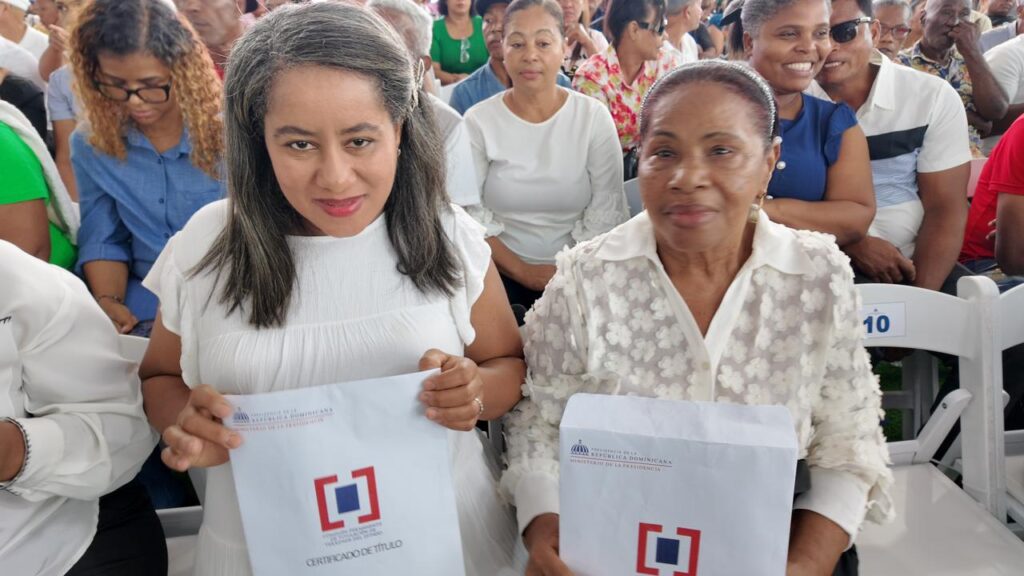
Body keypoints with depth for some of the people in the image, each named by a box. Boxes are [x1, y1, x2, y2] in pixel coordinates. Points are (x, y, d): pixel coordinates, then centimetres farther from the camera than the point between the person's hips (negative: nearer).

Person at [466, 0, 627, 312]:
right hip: (503, 276, 0)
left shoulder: (594, 116, -1)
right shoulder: (477, 121, -1)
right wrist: (523, 271, -11)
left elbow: (607, 211, -3)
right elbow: (469, 215, -3)